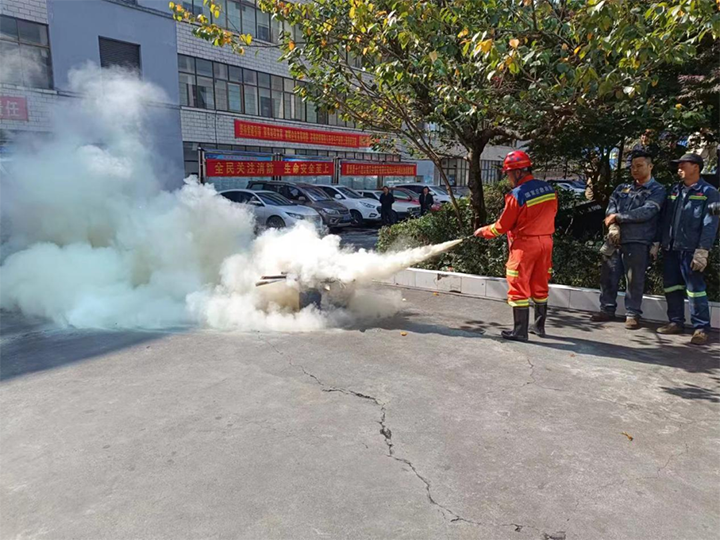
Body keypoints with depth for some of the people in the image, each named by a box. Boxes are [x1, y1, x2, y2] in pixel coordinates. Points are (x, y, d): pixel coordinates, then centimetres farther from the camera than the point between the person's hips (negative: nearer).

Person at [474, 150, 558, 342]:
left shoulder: (516, 195, -17)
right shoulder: (549, 189, 2)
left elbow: (502, 226, -10)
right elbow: (552, 213, 13)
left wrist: (483, 231, 6)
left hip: (524, 244, -7)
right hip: (546, 242, 7)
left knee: (519, 288, 1)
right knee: (540, 286, 18)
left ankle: (520, 331, 4)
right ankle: (539, 326, 29)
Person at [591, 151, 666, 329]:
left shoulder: (657, 190, 3)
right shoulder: (622, 188, 18)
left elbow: (646, 212, -12)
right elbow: (610, 209, 5)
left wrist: (618, 217, -8)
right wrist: (613, 227, -14)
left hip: (638, 242, -5)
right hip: (615, 240, 5)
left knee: (634, 280, -3)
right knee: (608, 276, 6)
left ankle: (632, 314, 6)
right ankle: (607, 309, 17)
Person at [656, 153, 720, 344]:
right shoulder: (674, 190, 16)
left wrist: (702, 251, -16)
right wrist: (657, 242, 11)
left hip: (690, 250, -6)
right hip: (670, 248, 6)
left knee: (695, 288, -5)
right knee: (671, 286, 9)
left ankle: (701, 328, 2)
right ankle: (676, 322, 21)